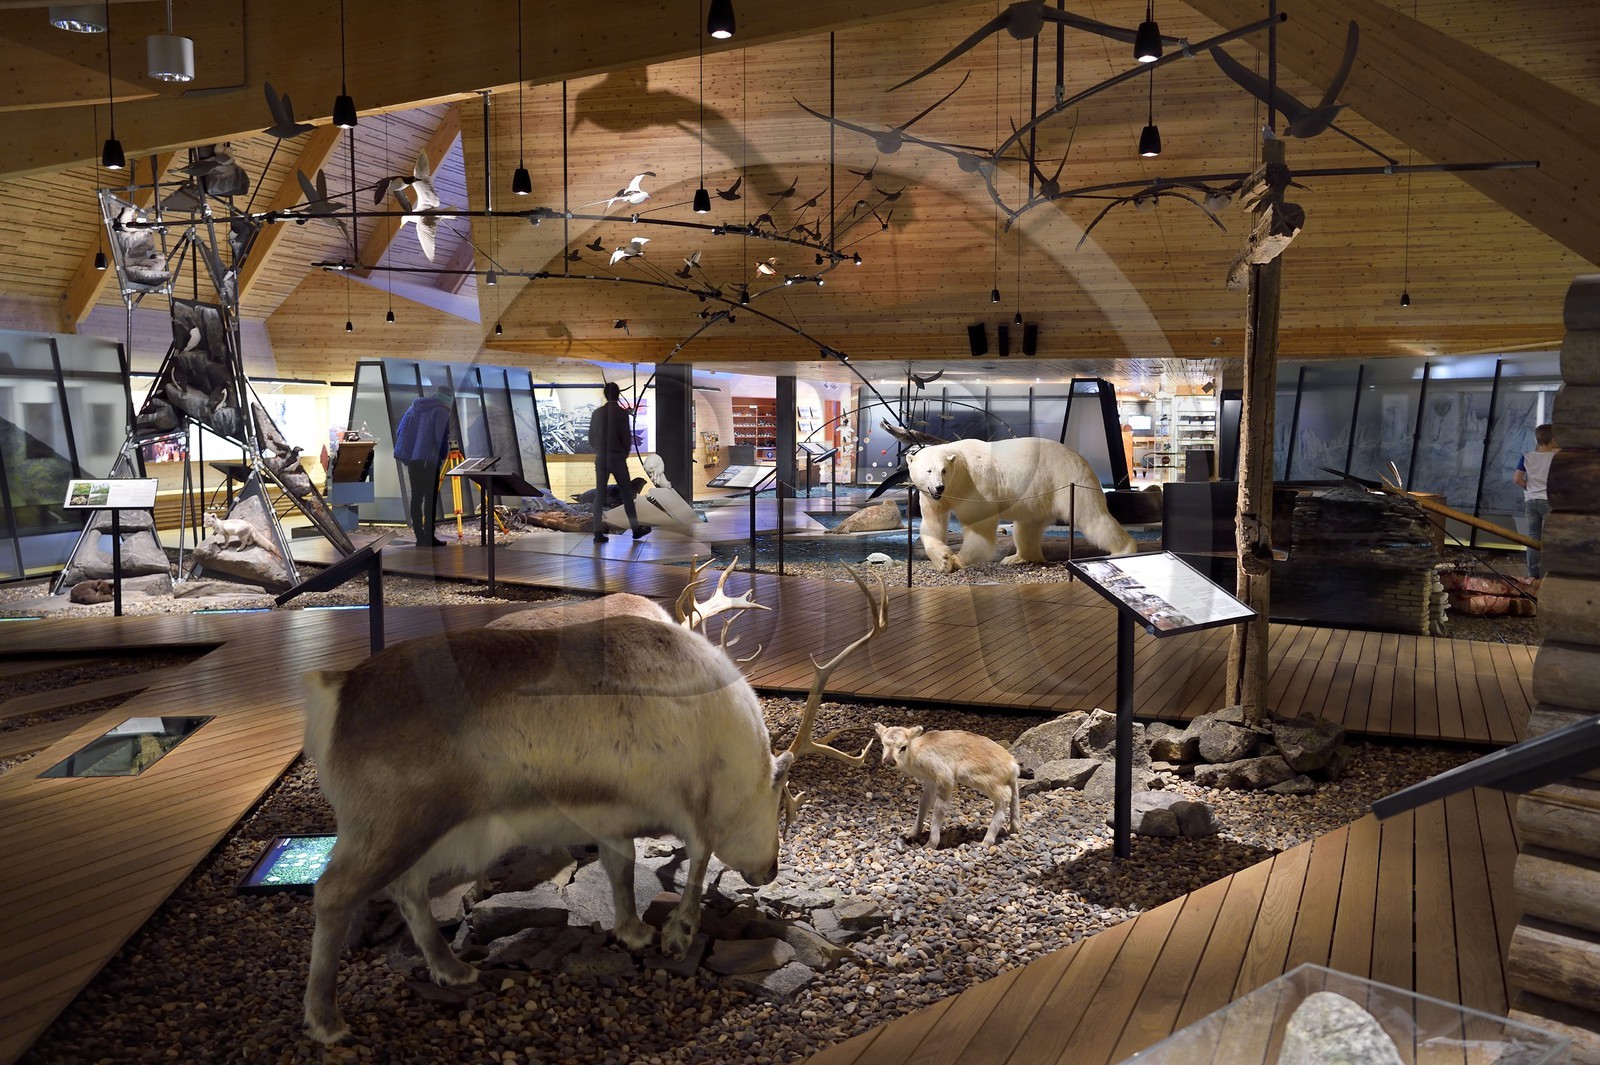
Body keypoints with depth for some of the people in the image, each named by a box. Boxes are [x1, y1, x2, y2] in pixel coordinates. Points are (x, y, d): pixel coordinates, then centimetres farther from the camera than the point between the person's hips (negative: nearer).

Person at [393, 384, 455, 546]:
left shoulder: (413, 408, 14)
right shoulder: (441, 412, -6)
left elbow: (399, 433, 13)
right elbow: (442, 438, -13)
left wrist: (405, 456, 17)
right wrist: (442, 456, 4)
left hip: (412, 460, 6)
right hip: (429, 460, -6)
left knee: (416, 497, 10)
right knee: (430, 498, -1)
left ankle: (420, 537, 11)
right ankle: (429, 537, -2)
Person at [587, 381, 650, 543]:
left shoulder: (597, 413, 3)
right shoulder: (621, 413, -9)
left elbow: (591, 439, 6)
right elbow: (627, 436, -9)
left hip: (601, 458, 3)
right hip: (618, 458, -3)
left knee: (599, 495, 4)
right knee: (627, 493, 8)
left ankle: (598, 532, -1)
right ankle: (635, 528, 14)